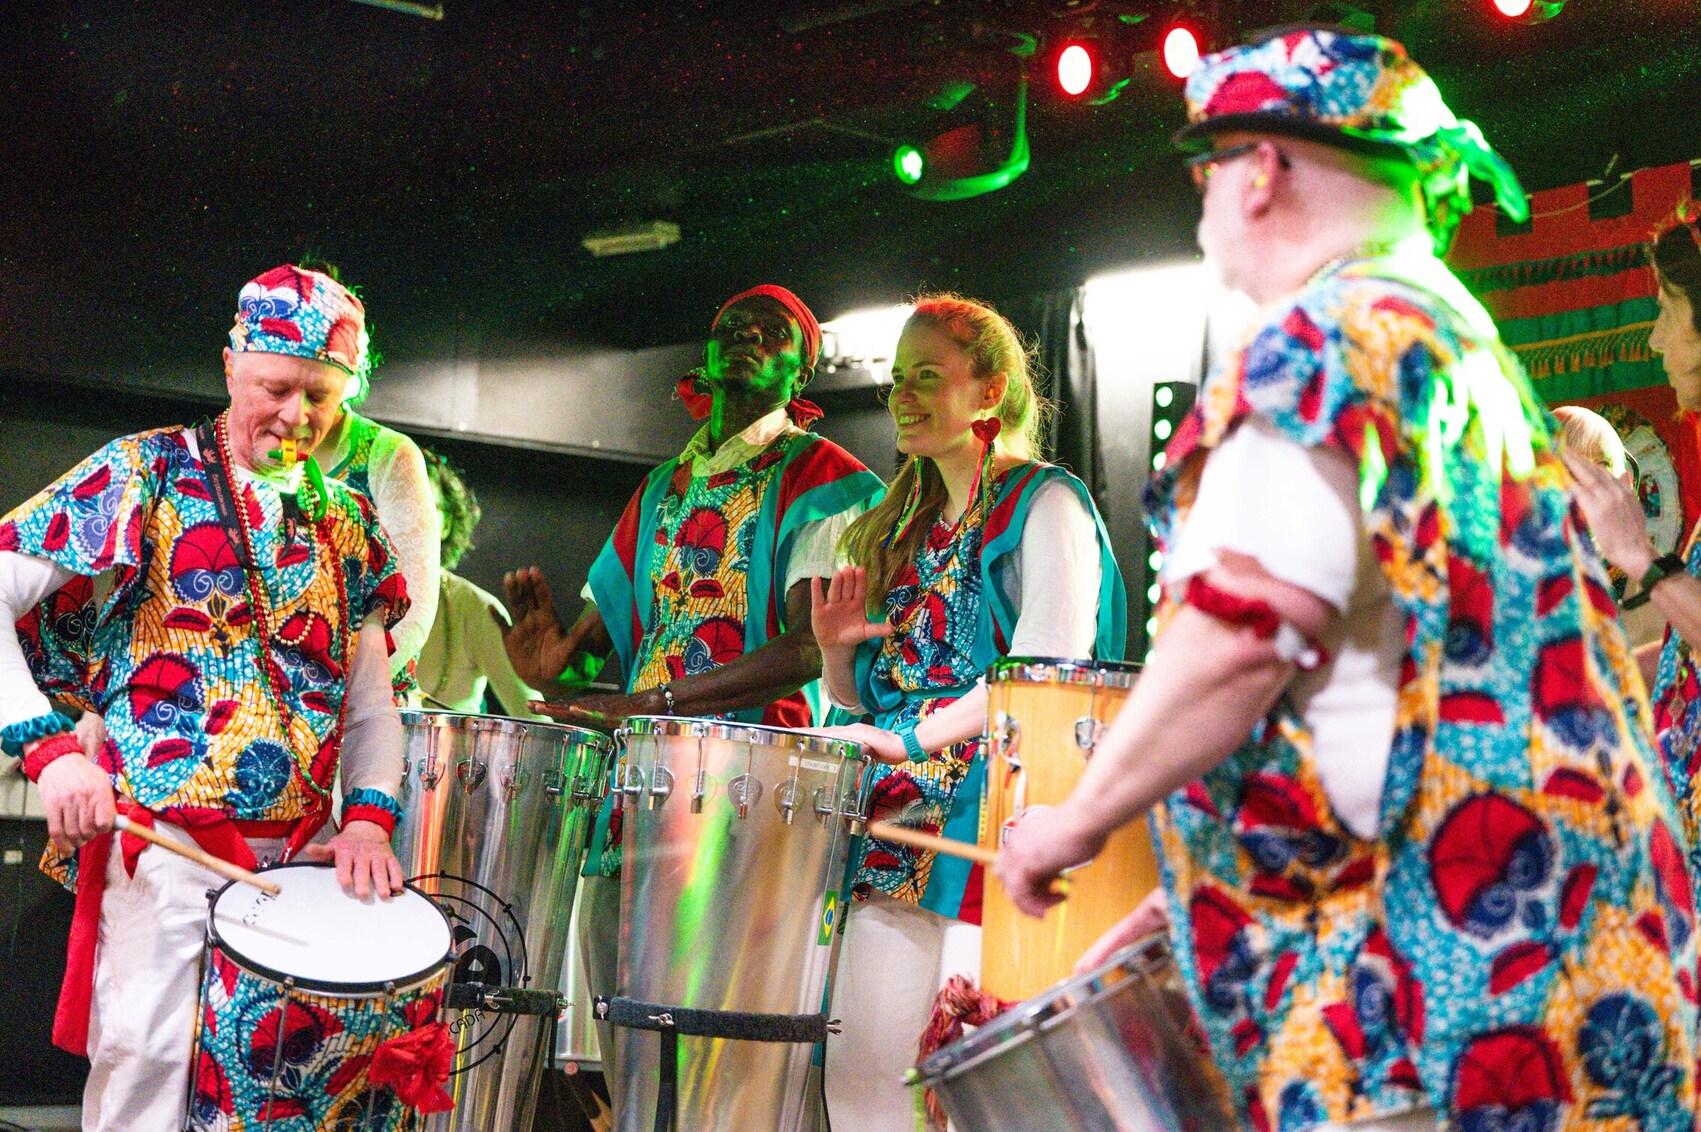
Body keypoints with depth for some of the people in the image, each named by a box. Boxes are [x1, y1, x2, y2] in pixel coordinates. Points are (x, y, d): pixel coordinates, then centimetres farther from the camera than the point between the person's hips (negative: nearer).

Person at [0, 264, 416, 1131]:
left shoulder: (347, 523, 15)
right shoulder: (147, 474, 0)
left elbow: (369, 697, 18)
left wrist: (370, 815, 1)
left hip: (297, 856, 5)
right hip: (163, 842, -5)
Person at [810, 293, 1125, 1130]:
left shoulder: (1043, 504, -1)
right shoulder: (903, 527, 21)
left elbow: (1049, 668, -15)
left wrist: (916, 739, -22)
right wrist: (835, 652, 2)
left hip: (992, 812, -7)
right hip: (897, 819, 7)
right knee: (860, 1064, 2)